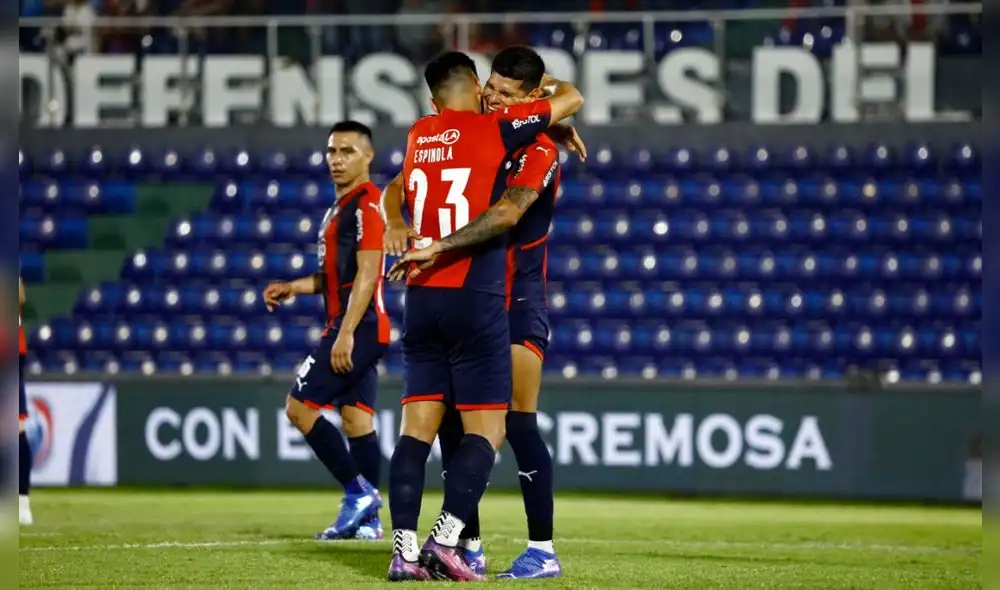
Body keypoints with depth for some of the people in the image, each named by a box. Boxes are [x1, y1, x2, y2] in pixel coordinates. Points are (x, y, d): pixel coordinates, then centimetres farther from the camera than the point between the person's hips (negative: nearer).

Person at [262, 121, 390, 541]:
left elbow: (366, 274, -19)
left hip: (358, 327, -10)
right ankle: (368, 517, 6)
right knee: (357, 420, 7)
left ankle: (358, 493, -9)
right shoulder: (341, 207, 19)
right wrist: (292, 288, 15)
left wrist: (345, 333, -23)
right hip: (357, 329, 10)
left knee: (300, 407, -10)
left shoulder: (366, 204, -12)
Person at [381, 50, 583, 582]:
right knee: (486, 431, -1)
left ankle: (404, 551, -3)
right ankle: (444, 542, -14)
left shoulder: (417, 137, 11)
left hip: (420, 298, 5)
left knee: (417, 427, 4)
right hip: (475, 300, -5)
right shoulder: (494, 129, -4)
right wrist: (550, 87, 31)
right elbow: (572, 100, 9)